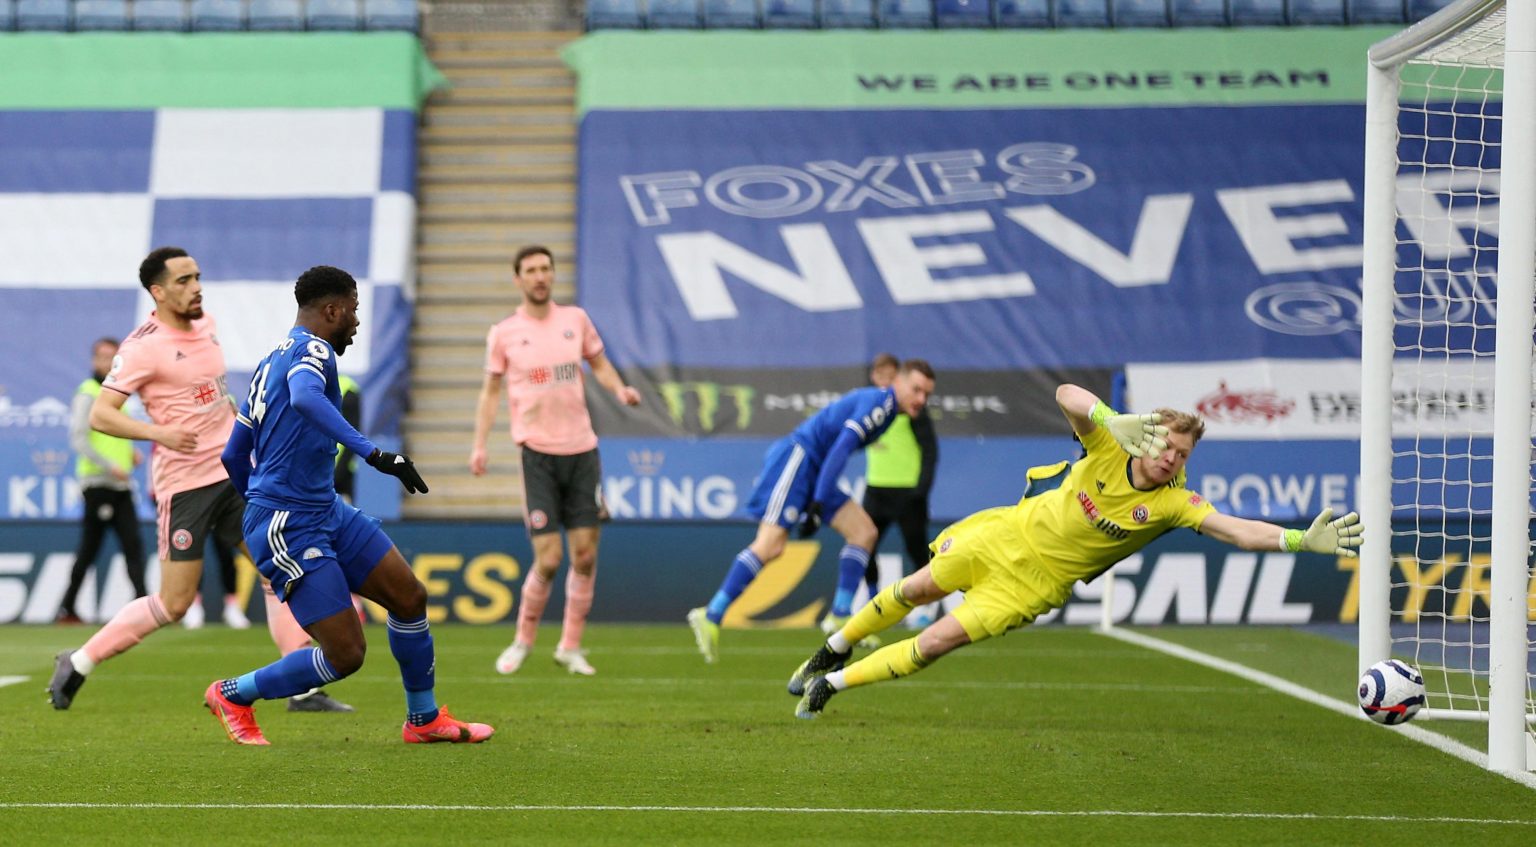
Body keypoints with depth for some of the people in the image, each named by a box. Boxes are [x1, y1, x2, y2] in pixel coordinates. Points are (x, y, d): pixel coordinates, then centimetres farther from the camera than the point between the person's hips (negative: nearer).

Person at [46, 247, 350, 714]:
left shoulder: (205, 324, 9)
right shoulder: (143, 347, -14)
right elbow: (100, 414, -18)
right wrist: (157, 432, -31)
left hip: (234, 472, 7)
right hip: (185, 483, -7)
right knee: (174, 603, -5)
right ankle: (77, 663, 12)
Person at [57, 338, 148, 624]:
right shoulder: (88, 394, -7)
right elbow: (79, 440, -16)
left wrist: (131, 451, 9)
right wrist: (110, 466, -22)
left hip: (121, 485, 7)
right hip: (98, 483, -7)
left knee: (133, 545, -2)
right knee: (89, 549, -3)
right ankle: (67, 609, 5)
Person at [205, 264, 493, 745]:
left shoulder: (270, 364, 17)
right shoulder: (313, 349, -12)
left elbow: (233, 456, 22)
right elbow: (305, 398, -38)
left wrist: (260, 506, 37)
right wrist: (373, 454, -41)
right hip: (291, 531, -10)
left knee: (410, 597, 7)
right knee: (346, 655, -9)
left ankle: (424, 719, 20)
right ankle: (233, 695, 10)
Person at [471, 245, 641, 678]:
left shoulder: (575, 319, 7)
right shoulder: (503, 333, 1)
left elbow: (599, 363, 18)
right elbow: (491, 391, 8)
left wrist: (620, 389, -2)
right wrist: (479, 444, -2)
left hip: (582, 450, 3)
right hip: (538, 453, -3)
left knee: (585, 555, 0)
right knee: (547, 560, -9)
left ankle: (570, 647, 14)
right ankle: (523, 640, 13)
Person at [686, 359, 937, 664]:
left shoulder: (878, 403, 18)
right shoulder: (879, 401, -13)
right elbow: (840, 448, -22)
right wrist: (818, 505, -25)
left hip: (812, 472, 10)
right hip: (796, 458, -10)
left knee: (864, 531, 4)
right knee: (771, 545, -18)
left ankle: (840, 616, 6)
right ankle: (711, 616, -18)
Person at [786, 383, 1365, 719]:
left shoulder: (1173, 503, -19)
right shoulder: (1108, 448, -19)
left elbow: (1239, 531, -29)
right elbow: (1067, 395, -32)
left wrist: (1303, 540, -44)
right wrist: (1117, 421, -50)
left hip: (1039, 581, -1)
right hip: (1008, 534, 1)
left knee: (938, 642, -9)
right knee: (918, 590, 12)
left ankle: (830, 685, 6)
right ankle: (833, 650, 40)